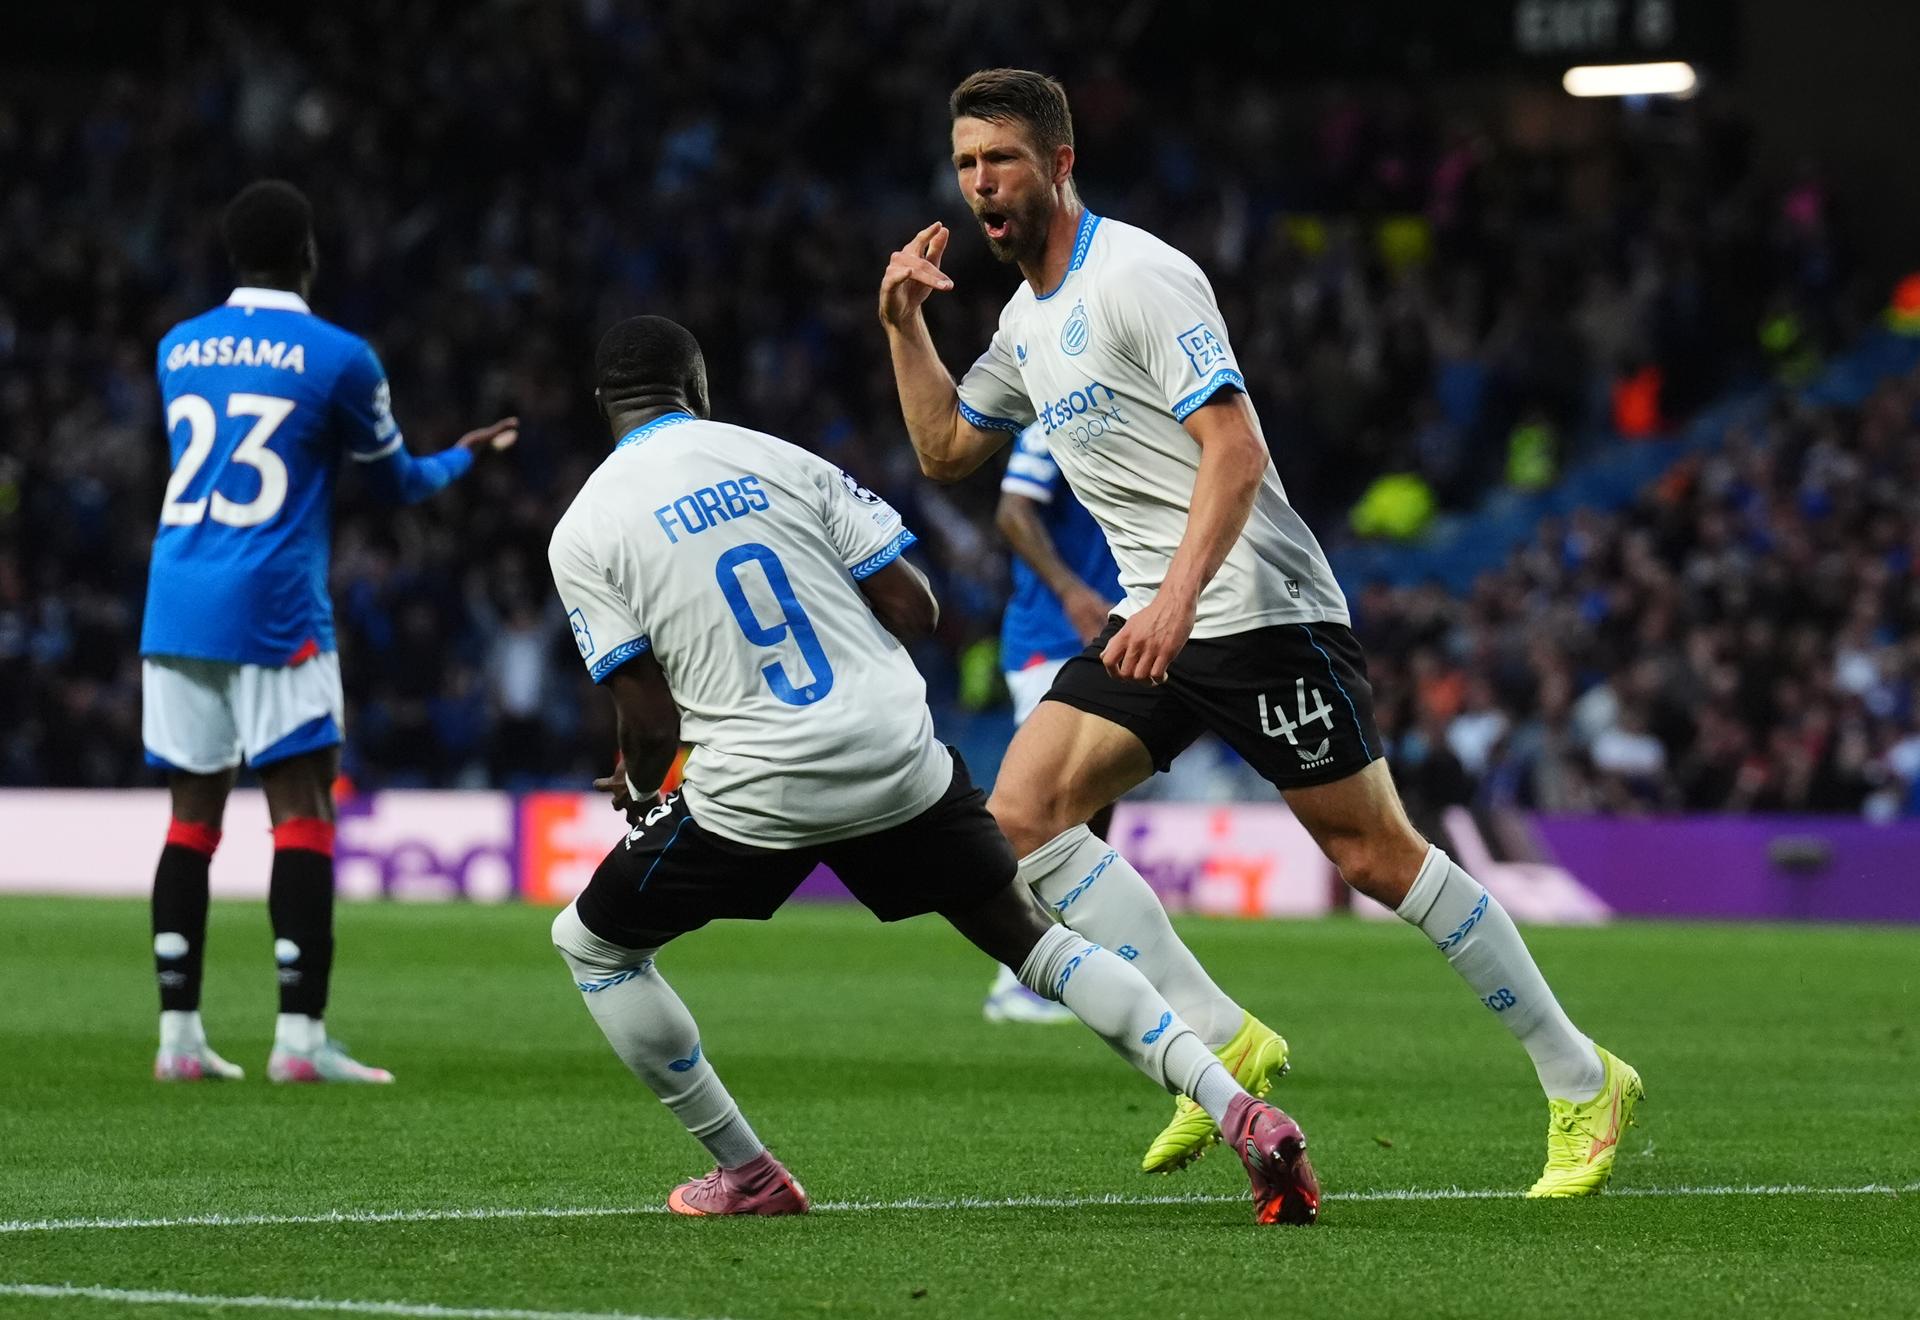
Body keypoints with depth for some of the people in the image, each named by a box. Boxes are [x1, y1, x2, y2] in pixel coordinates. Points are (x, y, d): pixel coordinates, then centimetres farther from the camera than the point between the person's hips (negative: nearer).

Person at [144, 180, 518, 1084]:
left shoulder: (177, 349, 12)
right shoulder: (336, 357, -3)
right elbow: (398, 482, 9)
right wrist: (463, 457, 31)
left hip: (174, 606, 5)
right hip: (274, 615, -5)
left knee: (192, 814, 8)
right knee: (303, 815, -3)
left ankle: (178, 1034, 5)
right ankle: (300, 1036, -9)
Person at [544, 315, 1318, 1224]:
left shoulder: (583, 533, 1)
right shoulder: (780, 461, 8)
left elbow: (648, 716, -2)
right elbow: (914, 611, 4)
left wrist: (641, 785, 21)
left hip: (756, 791, -3)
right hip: (895, 757, 3)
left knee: (593, 943, 20)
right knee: (1032, 937, 19)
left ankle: (746, 1175, 19)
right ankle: (1242, 1113, 3)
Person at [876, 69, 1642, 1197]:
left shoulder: (1136, 276, -12)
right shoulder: (1028, 322, 16)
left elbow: (1236, 448, -21)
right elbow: (946, 450, 29)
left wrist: (1178, 597, -32)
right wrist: (905, 324, 16)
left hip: (1261, 607, -8)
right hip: (1157, 620, 9)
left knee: (1376, 855, -8)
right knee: (1022, 812, -8)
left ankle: (1582, 1082, 3)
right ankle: (1223, 1043, -7)